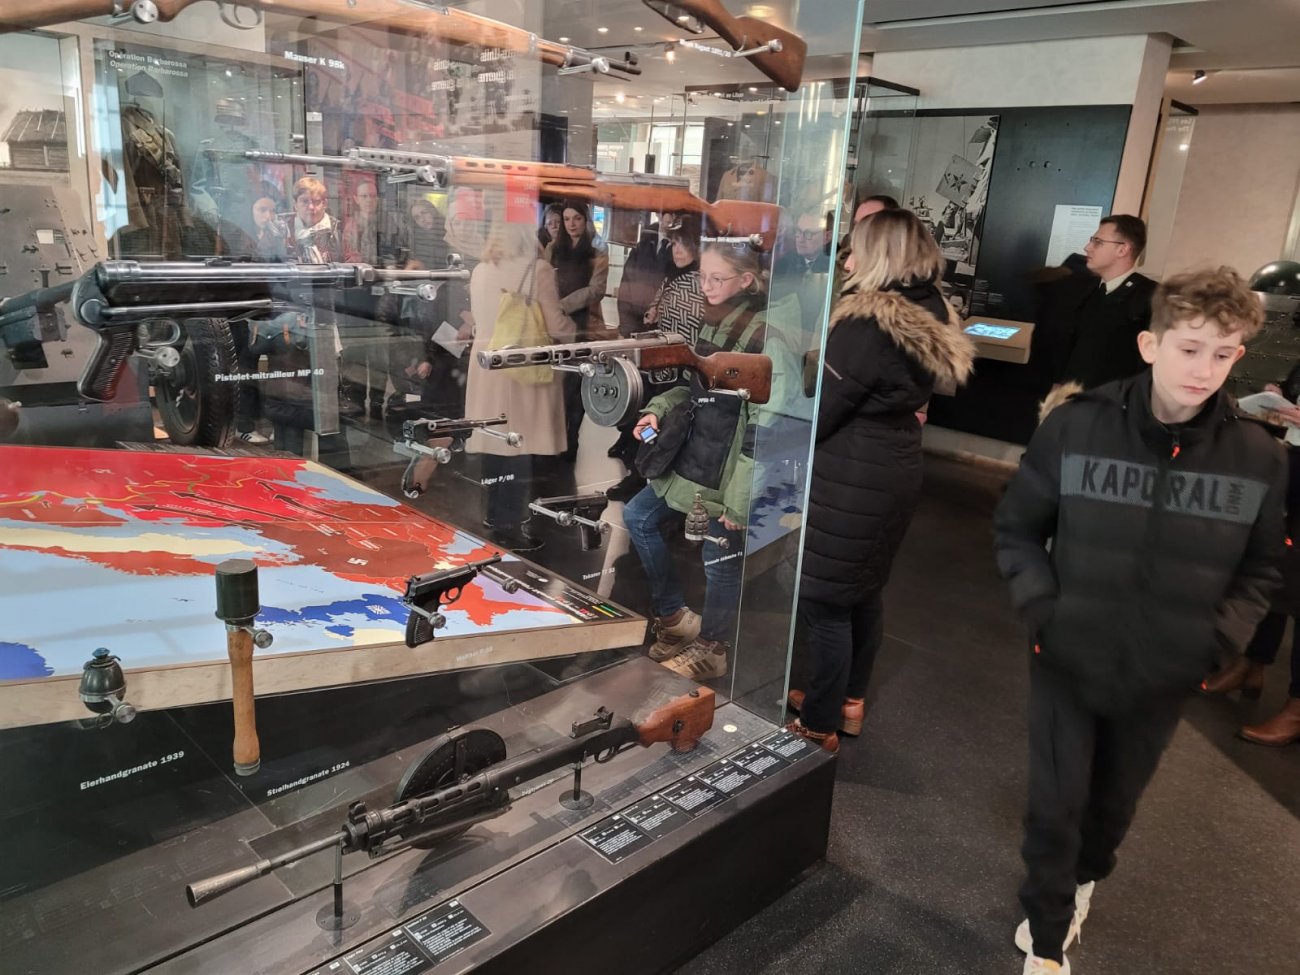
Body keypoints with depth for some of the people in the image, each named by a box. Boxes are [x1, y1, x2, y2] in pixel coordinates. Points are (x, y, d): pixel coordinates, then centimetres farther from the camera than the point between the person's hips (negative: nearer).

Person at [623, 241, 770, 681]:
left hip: (730, 464, -9)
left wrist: (739, 498, -21)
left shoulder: (761, 336, -19)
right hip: (694, 451, 9)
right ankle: (675, 616, 29)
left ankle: (711, 649, 27)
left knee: (720, 557, 5)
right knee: (638, 516, 15)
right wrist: (659, 410, 3)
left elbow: (763, 425, -21)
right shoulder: (710, 322, 7)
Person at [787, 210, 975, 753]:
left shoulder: (866, 326, -22)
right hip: (894, 469, 9)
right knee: (863, 591, 20)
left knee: (824, 600, 2)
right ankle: (848, 702, 37)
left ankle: (820, 726, 15)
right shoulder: (928, 315, 5)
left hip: (852, 481, -9)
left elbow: (817, 415, -17)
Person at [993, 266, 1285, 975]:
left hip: (1164, 675, 2)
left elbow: (1262, 566, 5)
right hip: (1068, 659, -2)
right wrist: (1041, 608, -13)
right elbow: (1016, 527, -4)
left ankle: (1084, 874, 55)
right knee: (1056, 805, 8)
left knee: (1115, 801, 23)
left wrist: (1221, 637, -7)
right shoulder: (1075, 427, -14)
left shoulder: (1257, 456, -9)